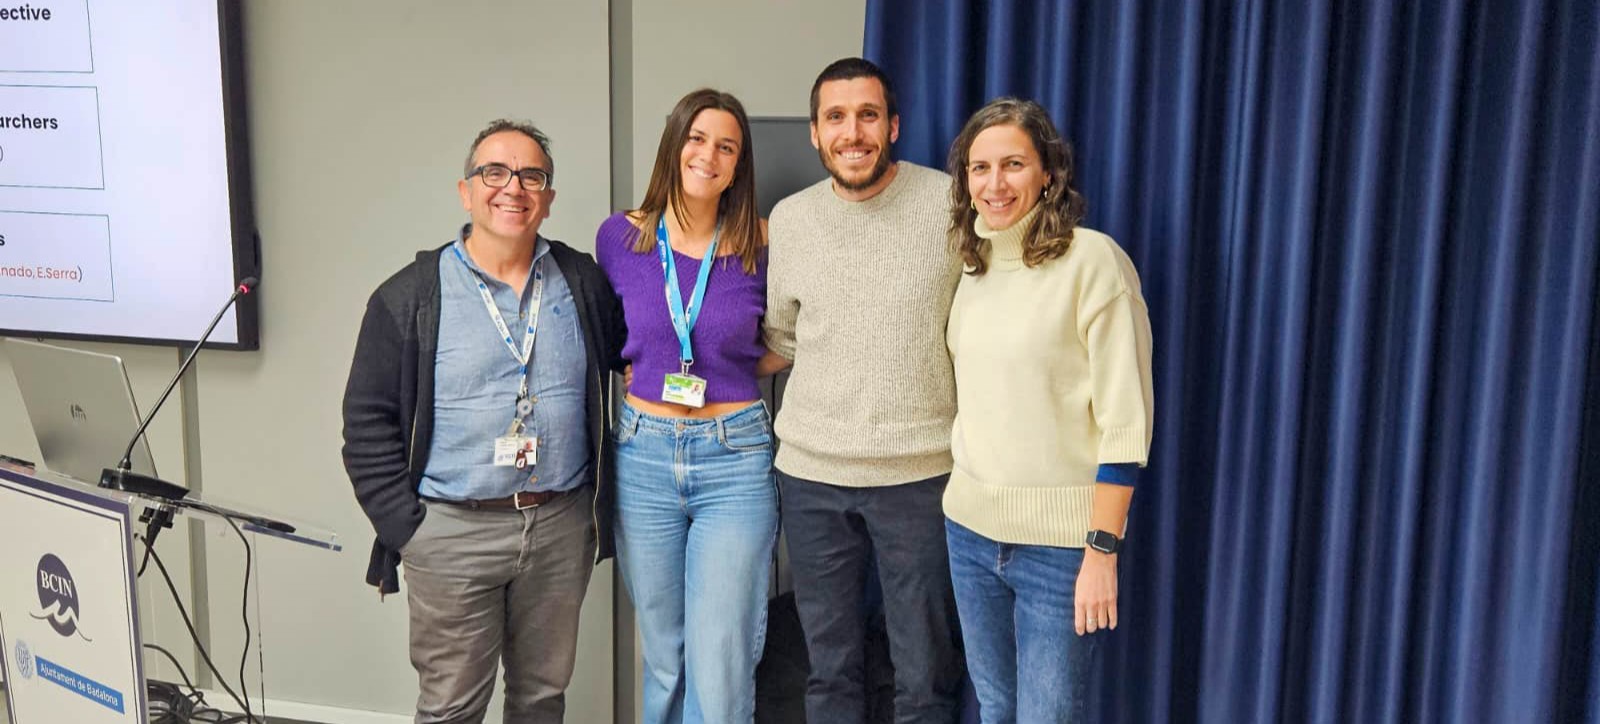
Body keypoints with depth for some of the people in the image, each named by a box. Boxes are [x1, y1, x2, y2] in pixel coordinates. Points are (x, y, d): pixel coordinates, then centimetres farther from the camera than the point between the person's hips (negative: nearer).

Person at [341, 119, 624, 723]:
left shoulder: (583, 282, 4)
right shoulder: (410, 297, -3)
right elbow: (368, 423, -2)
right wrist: (405, 529, -7)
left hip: (562, 526, 3)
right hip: (452, 532, -2)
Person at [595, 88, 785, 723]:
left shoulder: (760, 246, -4)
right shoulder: (621, 236, 0)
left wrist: (729, 373, -1)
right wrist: (653, 376, 4)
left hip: (736, 458, -2)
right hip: (644, 455, 2)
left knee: (721, 670, -2)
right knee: (664, 658, 15)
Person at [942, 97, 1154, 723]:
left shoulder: (1092, 261, -12)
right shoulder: (974, 264, 8)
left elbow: (1125, 418, -14)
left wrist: (1102, 550, -16)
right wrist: (964, 500, 13)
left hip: (1060, 541, -6)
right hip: (970, 528, 6)